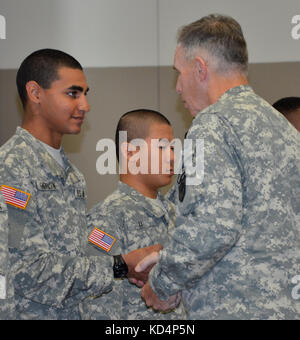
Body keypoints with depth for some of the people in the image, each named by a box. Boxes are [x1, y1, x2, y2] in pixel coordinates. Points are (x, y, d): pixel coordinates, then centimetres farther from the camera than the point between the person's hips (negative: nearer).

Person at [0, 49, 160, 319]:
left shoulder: (72, 174, 13)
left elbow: (74, 257, 10)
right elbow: (30, 270, -20)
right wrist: (120, 267, -15)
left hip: (73, 312, 8)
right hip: (28, 313, -8)